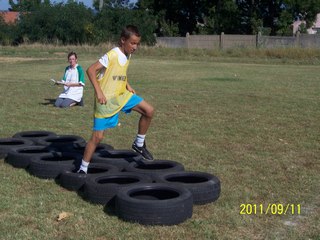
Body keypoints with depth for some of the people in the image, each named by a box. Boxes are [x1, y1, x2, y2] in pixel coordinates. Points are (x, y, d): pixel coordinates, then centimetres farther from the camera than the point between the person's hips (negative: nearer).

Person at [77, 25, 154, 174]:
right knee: (97, 137, -4)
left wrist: (127, 85, 10)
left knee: (149, 111, -4)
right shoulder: (112, 55, -20)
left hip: (122, 95, 7)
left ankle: (139, 144, 14)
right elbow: (91, 70, -24)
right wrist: (98, 91, -28)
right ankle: (83, 169, 11)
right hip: (106, 100, -7)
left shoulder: (127, 55, 4)